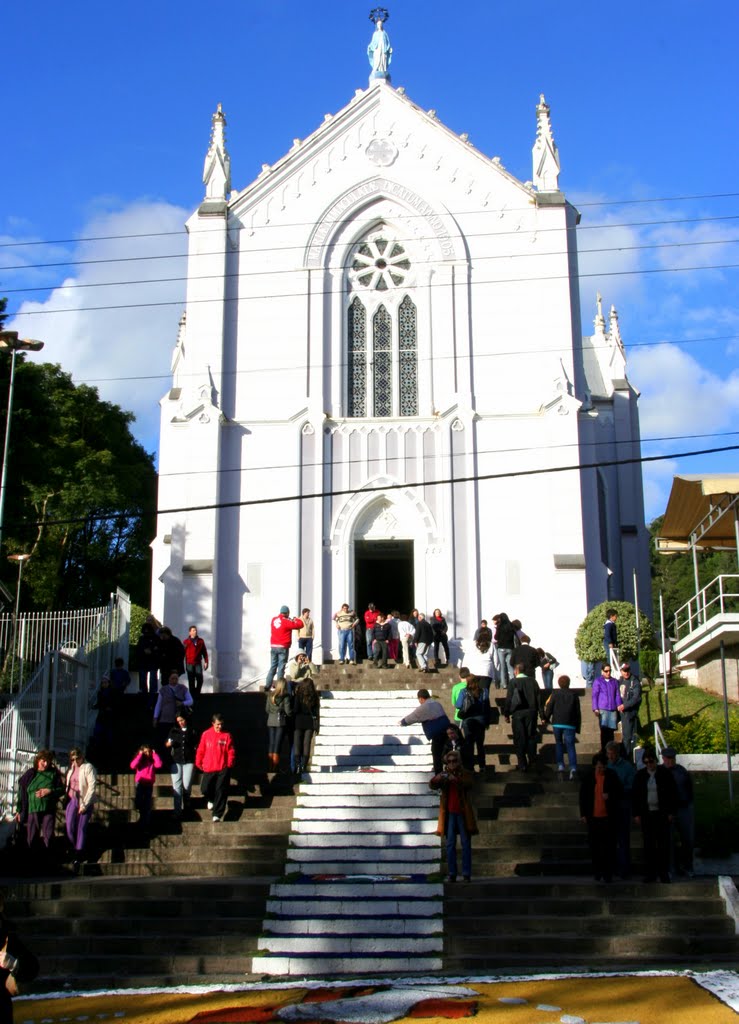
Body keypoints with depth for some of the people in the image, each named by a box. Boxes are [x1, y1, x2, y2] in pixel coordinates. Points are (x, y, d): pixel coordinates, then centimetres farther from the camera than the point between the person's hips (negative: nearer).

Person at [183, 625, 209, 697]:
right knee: (191, 681, 3)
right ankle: (192, 694, 9)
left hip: (198, 663, 2)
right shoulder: (186, 641, 0)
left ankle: (197, 693, 13)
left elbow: (204, 652, 11)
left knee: (200, 679, -4)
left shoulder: (201, 641, 8)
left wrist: (206, 662, 5)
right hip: (189, 664, -2)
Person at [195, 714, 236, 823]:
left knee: (221, 790, -5)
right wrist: (198, 763, 7)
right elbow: (201, 750, 7)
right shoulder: (206, 734, 2)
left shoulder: (226, 735, -1)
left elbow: (231, 751, -1)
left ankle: (217, 814, 0)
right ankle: (211, 800, 37)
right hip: (208, 768, 2)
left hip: (223, 769, -2)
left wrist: (230, 762, -13)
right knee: (205, 789, 2)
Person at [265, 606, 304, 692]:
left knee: (273, 667, 11)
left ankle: (267, 686, 6)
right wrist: (297, 620, 15)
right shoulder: (286, 622, -11)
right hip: (283, 648, -5)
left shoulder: (274, 620, 5)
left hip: (273, 647, 5)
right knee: (281, 667, -2)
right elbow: (300, 625, -6)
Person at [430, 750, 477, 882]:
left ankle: (466, 874, 6)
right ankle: (452, 874, 7)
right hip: (449, 813, 1)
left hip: (463, 813, -1)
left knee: (466, 844, 2)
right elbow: (432, 784, -10)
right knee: (450, 844, 3)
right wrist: (439, 779, -32)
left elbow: (468, 784, -20)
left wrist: (456, 779, -38)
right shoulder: (443, 775, 6)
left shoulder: (465, 774, 1)